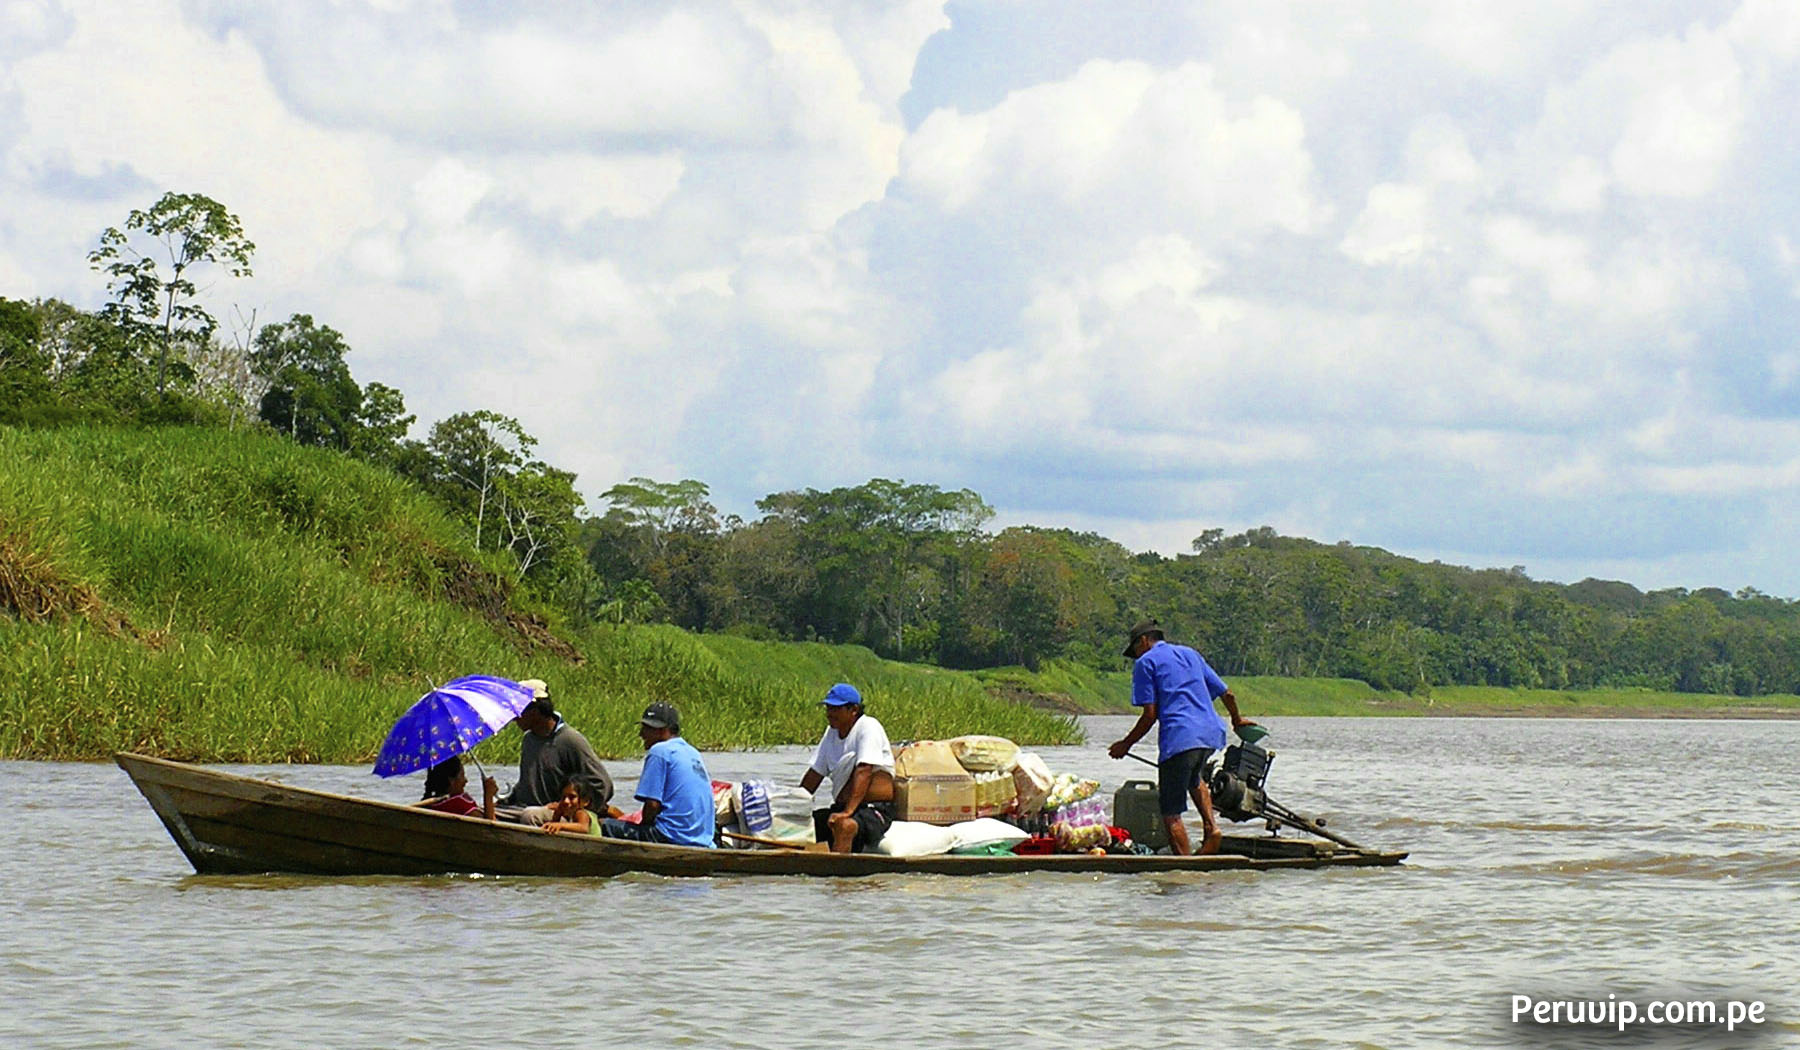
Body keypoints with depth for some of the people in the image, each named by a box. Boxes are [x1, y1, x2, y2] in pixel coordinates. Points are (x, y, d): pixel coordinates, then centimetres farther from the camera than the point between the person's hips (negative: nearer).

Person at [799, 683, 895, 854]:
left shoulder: (868, 727, -9)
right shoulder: (832, 732, 14)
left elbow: (864, 772, -20)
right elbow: (815, 774, 17)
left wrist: (847, 812, -29)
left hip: (875, 811, -8)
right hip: (841, 809, 8)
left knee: (844, 825, -39)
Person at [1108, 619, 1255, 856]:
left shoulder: (1145, 662, 6)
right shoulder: (1190, 654, 24)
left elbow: (1150, 714, -3)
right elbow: (1226, 693, 25)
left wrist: (1126, 744, 8)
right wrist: (1237, 719, 45)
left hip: (1179, 738, -7)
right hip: (1212, 734, 7)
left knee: (1171, 813, -1)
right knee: (1194, 778, 36)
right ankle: (1211, 827, 15)